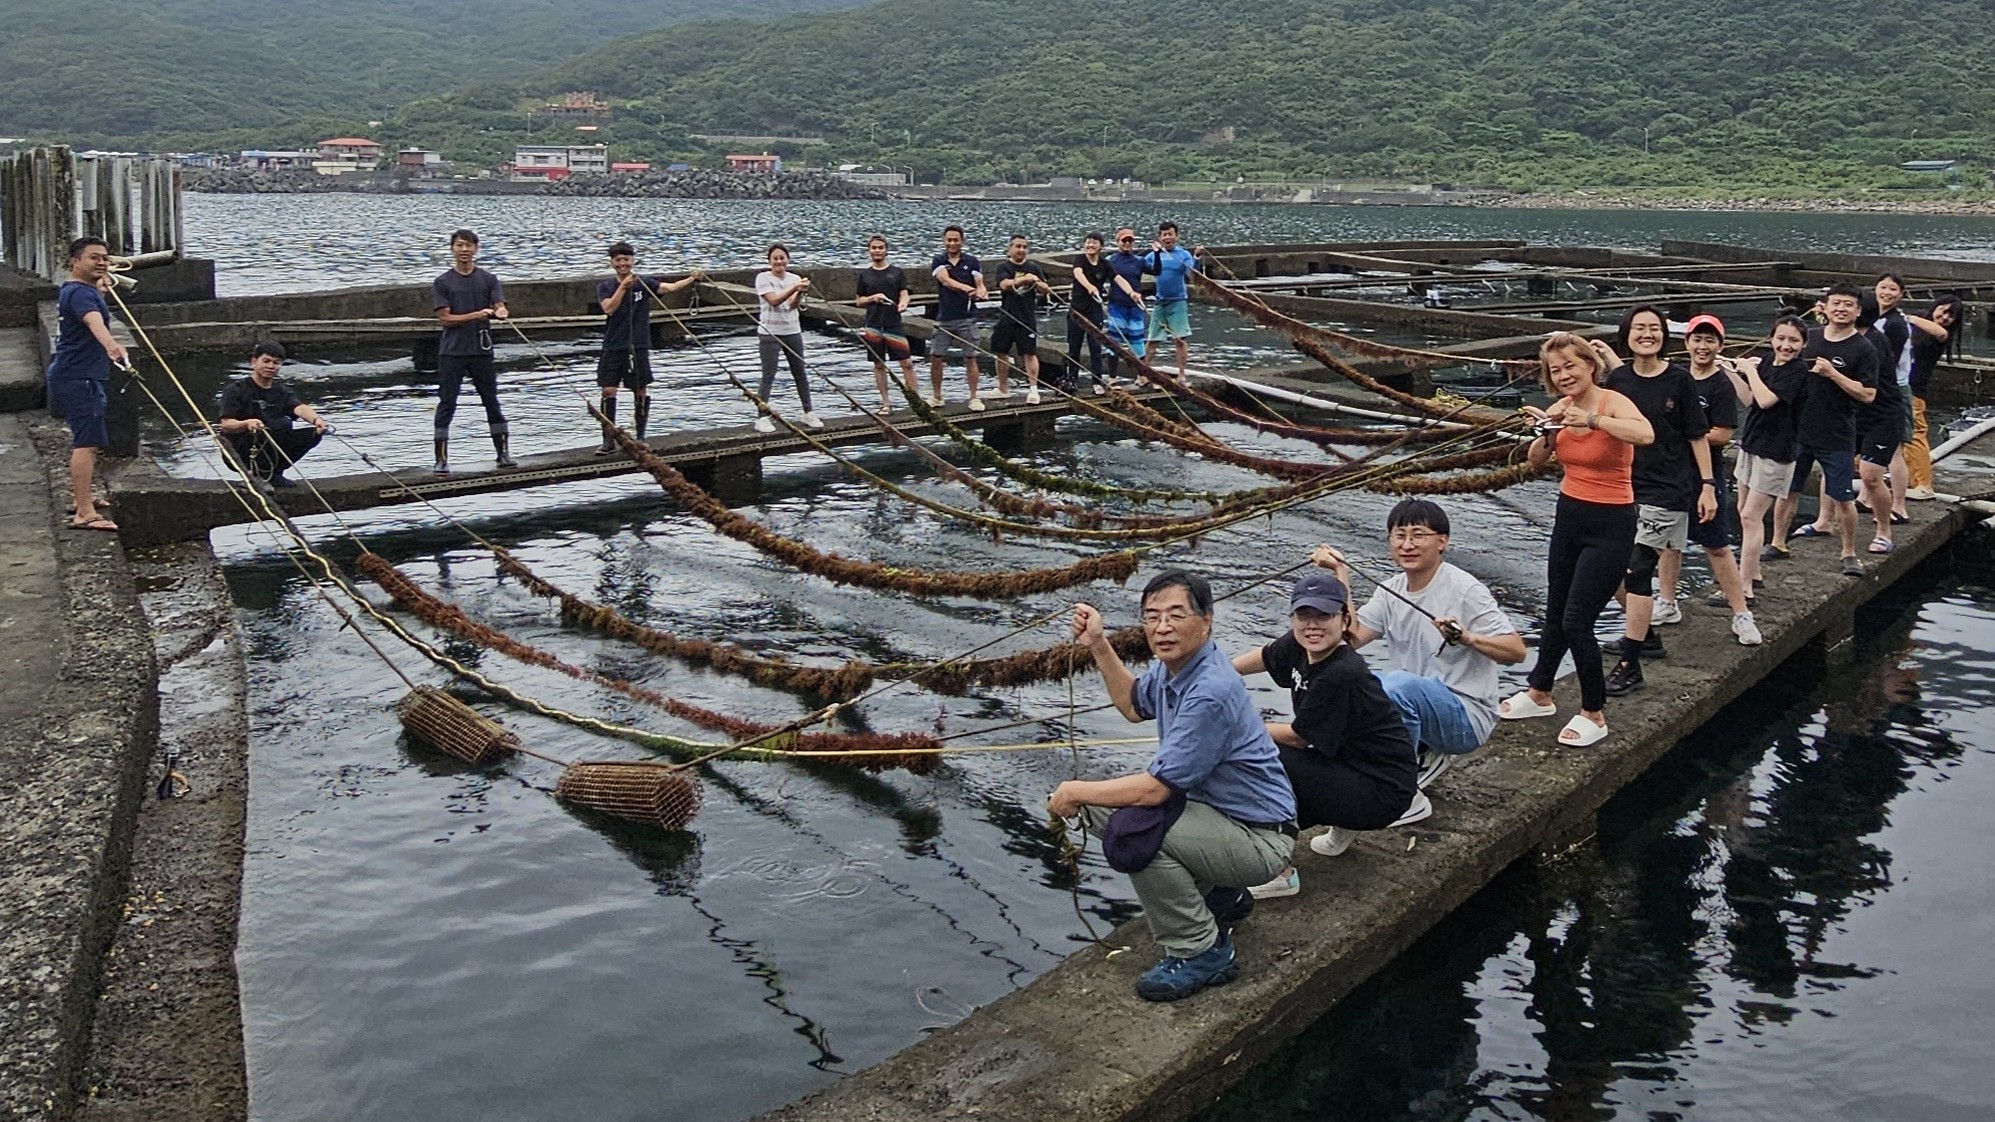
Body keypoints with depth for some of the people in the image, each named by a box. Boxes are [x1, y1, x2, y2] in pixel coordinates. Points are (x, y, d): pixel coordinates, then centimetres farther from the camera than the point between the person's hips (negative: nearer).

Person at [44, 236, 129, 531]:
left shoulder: (71, 289, 16)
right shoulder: (80, 293, -18)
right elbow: (94, 320, -41)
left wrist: (101, 285, 56)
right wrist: (111, 344, -59)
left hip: (74, 376, 12)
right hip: (78, 379, -12)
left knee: (85, 440, 25)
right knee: (87, 442, -17)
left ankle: (82, 498, 40)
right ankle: (84, 513, -23)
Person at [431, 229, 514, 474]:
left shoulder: (488, 280, 7)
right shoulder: (442, 283, 2)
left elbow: (501, 308, -4)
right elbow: (445, 319, -5)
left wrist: (499, 313, -29)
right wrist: (477, 315, -16)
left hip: (482, 350, 2)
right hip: (452, 352, -2)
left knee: (492, 402, 6)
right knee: (446, 404, -2)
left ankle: (504, 453, 15)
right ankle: (441, 459, 1)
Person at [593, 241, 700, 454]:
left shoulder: (644, 283, 1)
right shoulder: (605, 286, 5)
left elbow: (670, 287, -14)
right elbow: (609, 308, -12)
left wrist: (691, 280, -32)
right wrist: (623, 287, -22)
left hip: (638, 347, -1)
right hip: (612, 347, 1)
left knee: (641, 391, 4)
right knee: (608, 391, -2)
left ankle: (640, 436, 16)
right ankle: (609, 440, 6)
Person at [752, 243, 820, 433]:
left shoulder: (795, 278, 4)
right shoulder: (763, 278, -7)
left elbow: (793, 305, -10)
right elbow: (774, 301, -20)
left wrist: (801, 292, -31)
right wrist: (795, 288, -30)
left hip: (792, 331, 4)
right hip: (770, 332, -4)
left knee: (800, 373, 10)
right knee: (768, 375, -5)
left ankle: (808, 413, 20)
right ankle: (762, 417, -2)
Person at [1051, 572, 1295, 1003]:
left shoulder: (1211, 692, -29)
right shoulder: (1172, 666, 0)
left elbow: (1155, 788, -28)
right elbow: (1134, 704, 24)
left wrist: (1075, 792, -14)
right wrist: (1098, 645, 11)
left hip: (1258, 838, -10)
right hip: (1209, 807, 10)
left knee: (1132, 829, -31)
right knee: (1100, 802, 11)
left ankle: (1201, 952, -11)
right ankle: (1216, 896, 19)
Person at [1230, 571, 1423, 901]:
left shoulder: (1341, 675, -28)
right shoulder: (1299, 647, -4)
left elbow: (1298, 736, -17)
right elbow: (1264, 656, 20)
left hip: (1383, 793, -9)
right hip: (1350, 766, 9)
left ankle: (1278, 873, -13)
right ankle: (1343, 824, 21)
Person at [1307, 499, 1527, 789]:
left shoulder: (1466, 591, -13)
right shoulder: (1391, 590, 7)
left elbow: (1516, 651, -17)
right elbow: (1353, 637, -6)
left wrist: (1468, 638, -35)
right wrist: (1341, 574, -9)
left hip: (1467, 718, -7)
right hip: (1411, 702, 7)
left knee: (1400, 684, -34)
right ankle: (1422, 754, 5)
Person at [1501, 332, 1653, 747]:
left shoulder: (1613, 402, -18)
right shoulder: (1563, 408, 0)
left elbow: (1645, 435, -38)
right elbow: (1537, 461, 2)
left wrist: (1591, 420, -43)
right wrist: (1548, 432, -15)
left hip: (1610, 526, -7)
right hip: (1569, 515, 7)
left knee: (1576, 621, -6)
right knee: (1555, 612, 19)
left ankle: (1594, 713, 11)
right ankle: (1540, 693, 36)